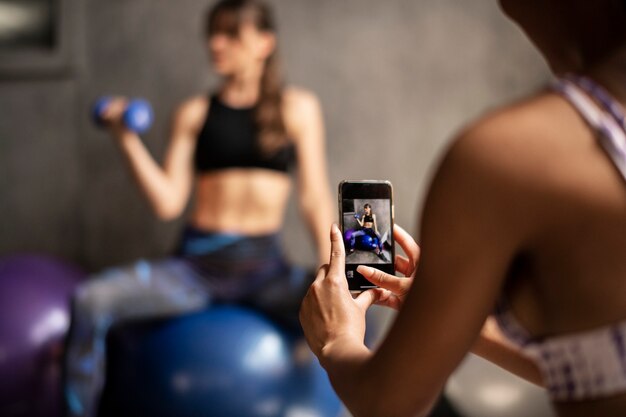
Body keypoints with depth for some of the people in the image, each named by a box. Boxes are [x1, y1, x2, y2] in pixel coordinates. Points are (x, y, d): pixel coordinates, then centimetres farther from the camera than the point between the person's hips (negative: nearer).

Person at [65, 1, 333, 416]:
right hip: (197, 263, 1)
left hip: (265, 265, -1)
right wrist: (127, 139, -7)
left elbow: (314, 198, 3)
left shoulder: (298, 108, 6)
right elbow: (168, 202, 1)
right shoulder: (194, 113, 8)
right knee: (91, 300, -24)